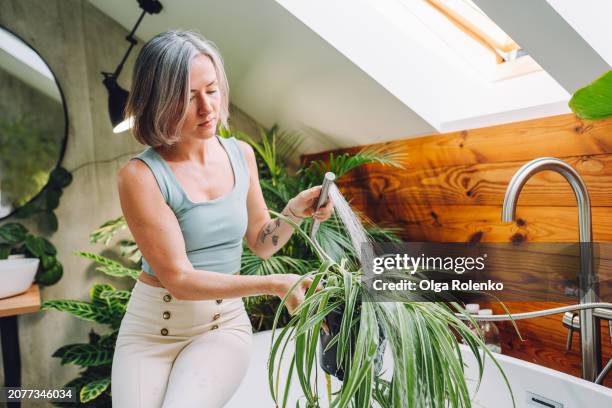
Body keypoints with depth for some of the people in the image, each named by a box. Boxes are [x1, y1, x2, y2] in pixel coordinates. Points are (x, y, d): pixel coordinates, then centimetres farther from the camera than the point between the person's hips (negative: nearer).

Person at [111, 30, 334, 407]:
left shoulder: (241, 155, -2)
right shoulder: (141, 176, -17)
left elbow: (261, 243, 6)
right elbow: (179, 278, -19)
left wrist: (295, 212, -14)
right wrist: (273, 285, -23)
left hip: (224, 324, 2)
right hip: (151, 328, -1)